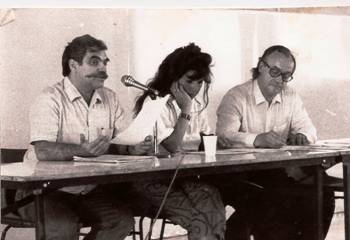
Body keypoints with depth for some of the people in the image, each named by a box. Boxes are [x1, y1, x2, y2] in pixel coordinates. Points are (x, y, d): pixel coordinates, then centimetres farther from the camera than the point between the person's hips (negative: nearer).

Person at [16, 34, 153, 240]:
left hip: (89, 190, 6)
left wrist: (132, 148, -14)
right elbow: (42, 150, -23)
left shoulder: (110, 98, 10)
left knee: (123, 221, -17)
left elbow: (117, 144, 10)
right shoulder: (51, 99, -11)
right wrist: (82, 150, -37)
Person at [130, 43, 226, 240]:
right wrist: (186, 110, -15)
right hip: (155, 179, -5)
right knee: (200, 223, -29)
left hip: (188, 175, 5)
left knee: (216, 214, -27)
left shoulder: (197, 103, 13)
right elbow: (172, 146, -17)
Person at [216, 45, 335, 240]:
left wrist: (302, 135, -14)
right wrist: (258, 139, -40)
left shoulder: (291, 97, 14)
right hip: (239, 176, -6)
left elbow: (308, 128, 12)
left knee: (322, 197, -15)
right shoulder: (236, 97, -6)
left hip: (278, 173, 6)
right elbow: (225, 136, -22)